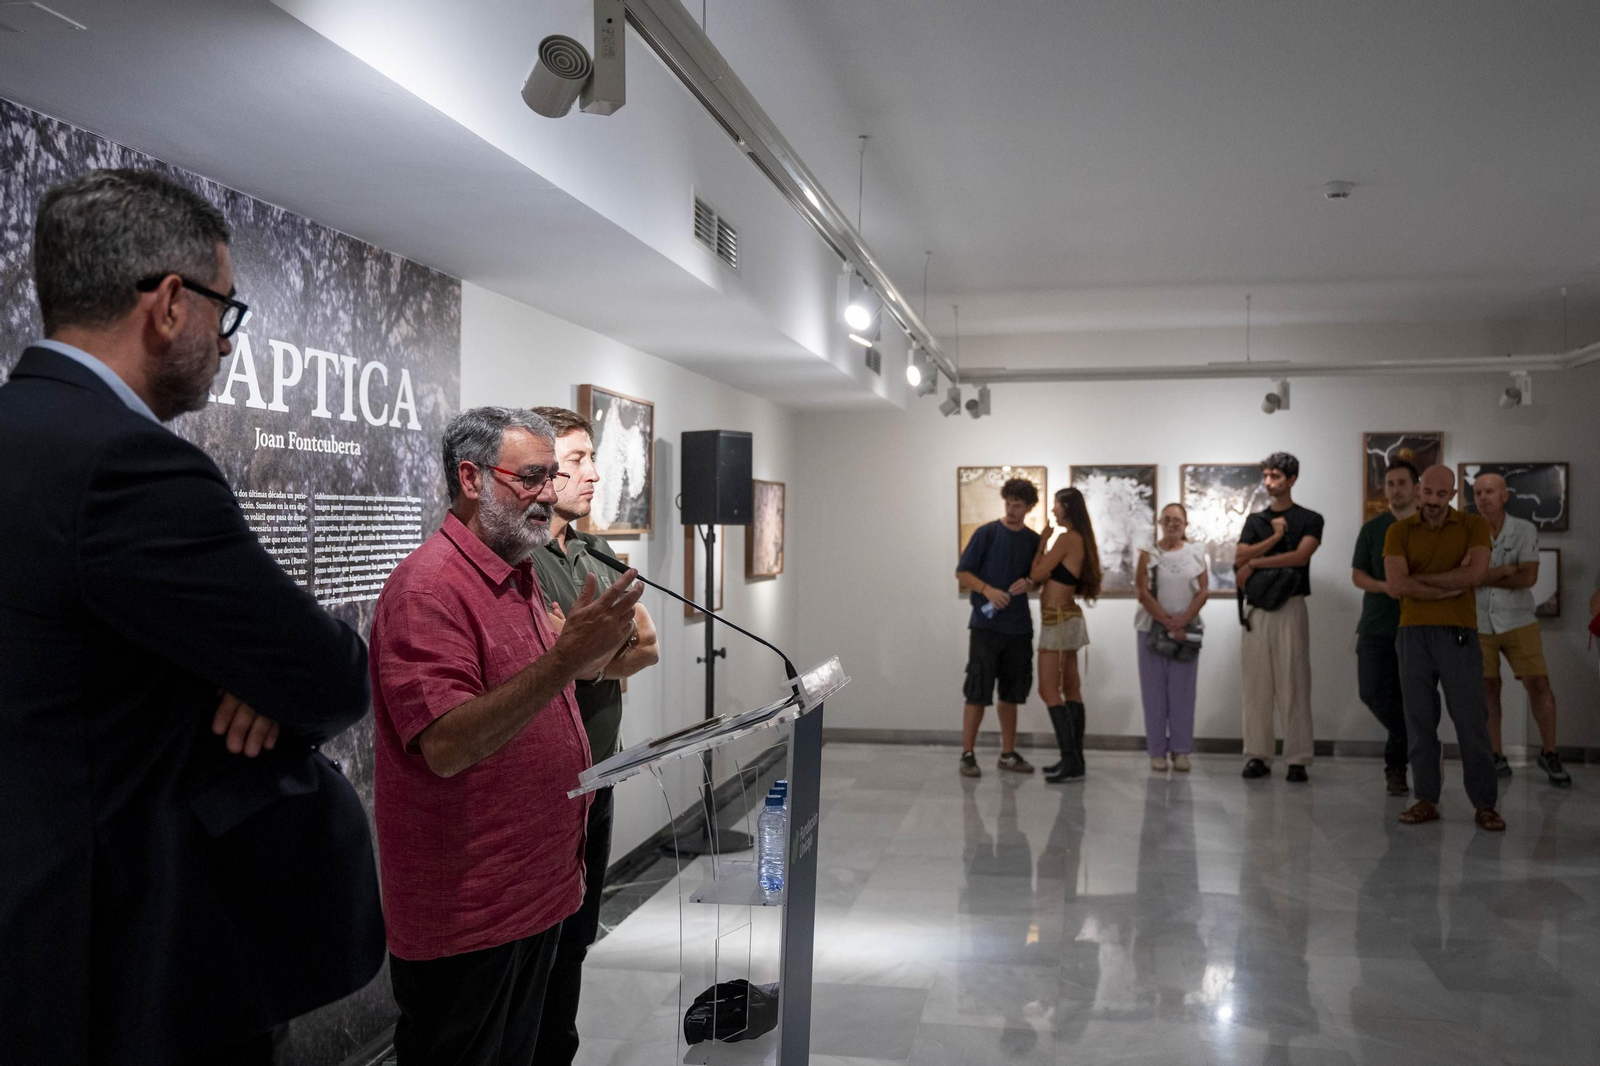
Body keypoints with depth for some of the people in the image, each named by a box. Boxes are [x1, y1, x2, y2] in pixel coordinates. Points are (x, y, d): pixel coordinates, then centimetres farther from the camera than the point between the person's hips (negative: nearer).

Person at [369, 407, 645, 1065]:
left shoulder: (520, 575, 10)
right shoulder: (429, 586, -20)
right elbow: (446, 746, -29)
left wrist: (587, 658, 5)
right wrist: (565, 658, -35)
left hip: (538, 886, 9)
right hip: (465, 916, -9)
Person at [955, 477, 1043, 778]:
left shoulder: (1033, 540, 9)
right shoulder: (987, 533, -4)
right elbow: (962, 572, -3)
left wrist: (1028, 584, -5)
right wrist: (988, 590, -19)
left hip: (1018, 628, 5)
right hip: (986, 625, -4)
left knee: (1011, 693, 11)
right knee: (977, 693, -4)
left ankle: (1008, 754, 20)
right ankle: (967, 755, 4)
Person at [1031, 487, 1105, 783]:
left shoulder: (1067, 539, -14)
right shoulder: (1079, 540, 14)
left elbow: (1036, 574, -12)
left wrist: (1043, 541, -3)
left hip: (1059, 619, -10)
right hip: (1067, 617, 10)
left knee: (1048, 689, -9)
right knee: (1071, 690, 10)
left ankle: (1070, 761, -11)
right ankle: (1074, 760, 14)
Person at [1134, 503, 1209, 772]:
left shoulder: (1196, 553, 8)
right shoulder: (1149, 553, 3)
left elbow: (1203, 591, 2)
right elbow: (1143, 593, -4)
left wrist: (1182, 621, -11)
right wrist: (1167, 622, -12)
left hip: (1187, 630, 1)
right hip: (1152, 629, -1)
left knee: (1183, 690, 2)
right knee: (1155, 690, 1)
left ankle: (1181, 750, 7)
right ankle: (1157, 751, 6)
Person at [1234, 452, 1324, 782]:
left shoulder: (1309, 519, 5)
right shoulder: (1255, 520, 17)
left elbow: (1300, 555, -11)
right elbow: (1240, 558, 4)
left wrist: (1255, 563, -6)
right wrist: (1275, 537, -6)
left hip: (1290, 608, -3)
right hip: (1257, 609, 3)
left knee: (1294, 686, -5)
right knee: (1257, 685, 2)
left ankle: (1297, 760, -2)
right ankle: (1258, 756, 6)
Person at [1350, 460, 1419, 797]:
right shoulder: (1372, 529, 10)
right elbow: (1357, 575, 7)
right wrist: (1386, 586, -13)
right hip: (1376, 626, 2)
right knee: (1373, 691, -3)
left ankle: (1396, 763, 9)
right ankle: (1411, 741, 24)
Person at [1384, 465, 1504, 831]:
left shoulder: (1473, 526, 4)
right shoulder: (1399, 532, 5)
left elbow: (1475, 574, -13)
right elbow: (1395, 585, -8)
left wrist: (1419, 579, -8)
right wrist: (1452, 584, -10)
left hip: (1459, 635, -1)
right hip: (1414, 634, 1)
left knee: (1471, 719, 0)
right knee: (1419, 719, 3)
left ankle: (1484, 804, 8)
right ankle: (1426, 800, 10)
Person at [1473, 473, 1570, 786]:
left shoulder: (1525, 530, -3)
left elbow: (1529, 577, -13)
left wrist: (1484, 578, -10)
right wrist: (1506, 569, -14)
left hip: (1518, 621, -1)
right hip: (1478, 623, 1)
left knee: (1538, 684, -5)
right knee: (1488, 688, 5)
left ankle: (1549, 753, 10)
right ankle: (1496, 756, 15)